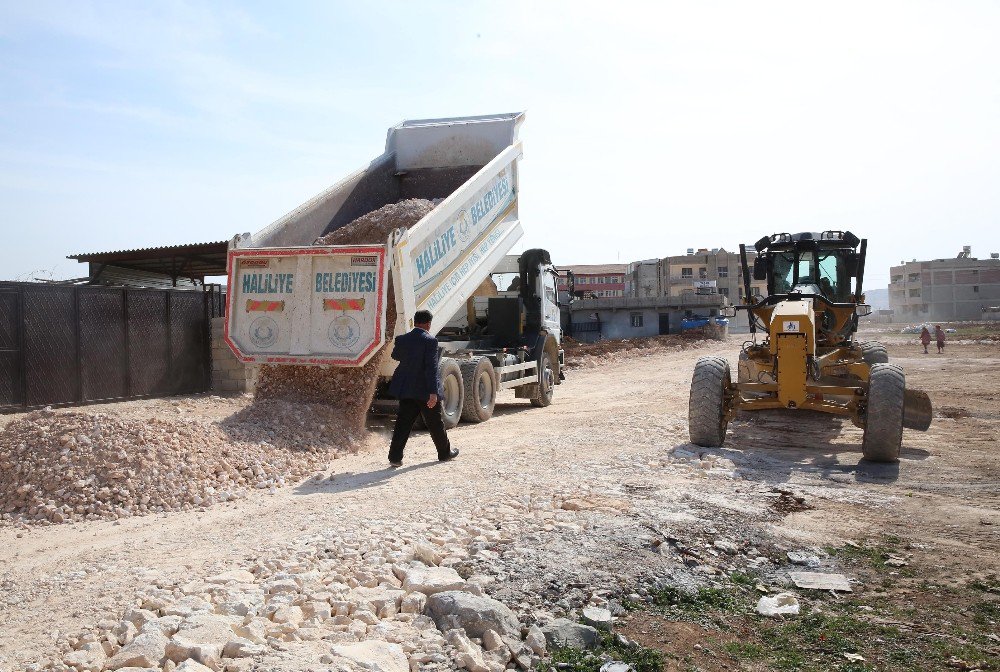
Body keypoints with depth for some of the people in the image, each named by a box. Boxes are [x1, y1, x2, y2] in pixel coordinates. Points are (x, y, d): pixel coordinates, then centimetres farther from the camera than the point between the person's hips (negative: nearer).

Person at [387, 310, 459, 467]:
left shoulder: (402, 339, 1)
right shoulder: (430, 341, -16)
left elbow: (395, 356, 21)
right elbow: (431, 367, -21)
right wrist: (433, 392, -23)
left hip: (406, 389, 4)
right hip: (425, 390, -4)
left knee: (403, 422, 6)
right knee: (435, 423, 11)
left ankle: (395, 457, 1)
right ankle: (445, 453, 28)